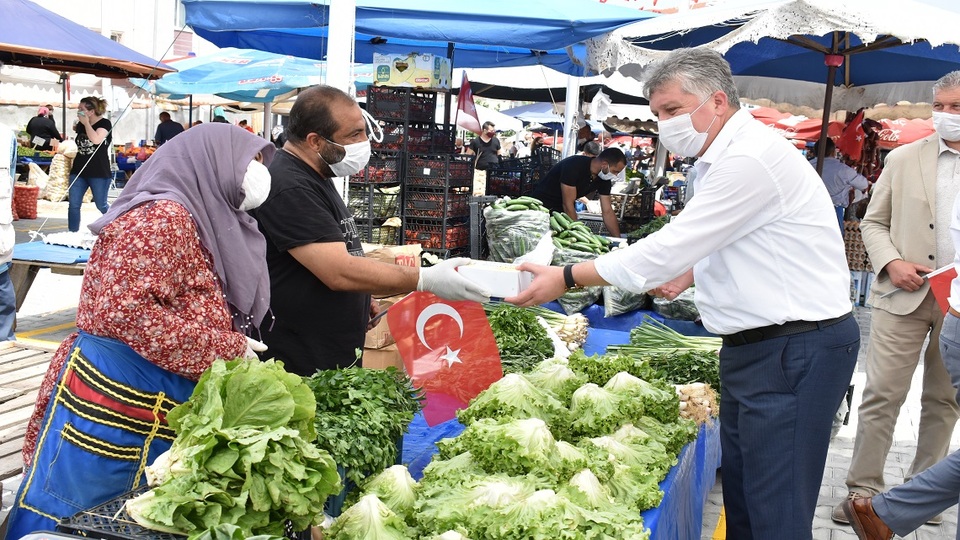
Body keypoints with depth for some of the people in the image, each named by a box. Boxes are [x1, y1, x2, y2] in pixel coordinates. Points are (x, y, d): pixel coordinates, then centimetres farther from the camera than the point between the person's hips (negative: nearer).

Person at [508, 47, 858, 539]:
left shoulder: (749, 160, -21)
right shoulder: (729, 157, 13)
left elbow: (670, 248, -22)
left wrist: (566, 278, -16)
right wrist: (689, 273, 8)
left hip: (796, 349, -10)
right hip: (759, 345, 11)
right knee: (740, 485, 18)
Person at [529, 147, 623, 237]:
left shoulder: (604, 179, -7)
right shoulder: (575, 165, -28)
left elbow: (608, 212, -3)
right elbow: (568, 204, -28)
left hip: (562, 211, 6)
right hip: (543, 206, -6)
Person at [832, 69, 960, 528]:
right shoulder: (903, 159, 5)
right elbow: (873, 222, 9)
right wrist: (891, 262, -9)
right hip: (905, 294, -1)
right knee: (881, 395, -2)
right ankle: (863, 489, 7)